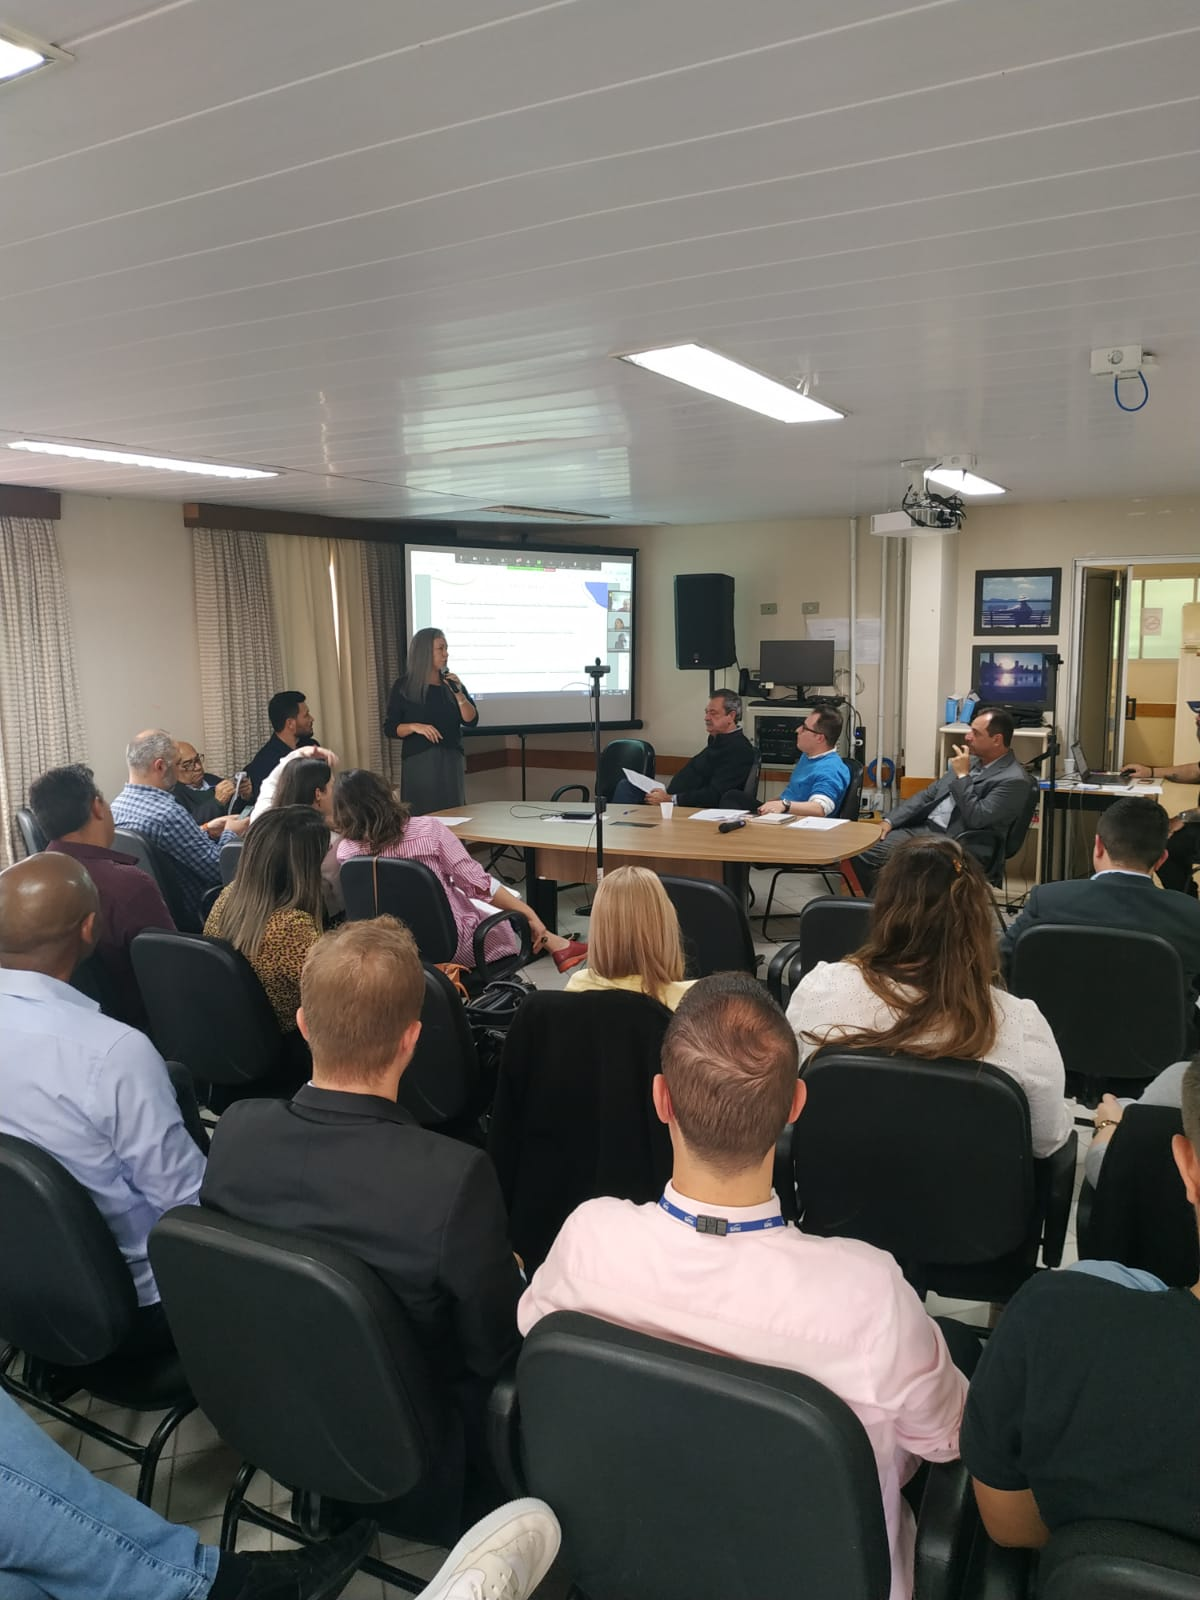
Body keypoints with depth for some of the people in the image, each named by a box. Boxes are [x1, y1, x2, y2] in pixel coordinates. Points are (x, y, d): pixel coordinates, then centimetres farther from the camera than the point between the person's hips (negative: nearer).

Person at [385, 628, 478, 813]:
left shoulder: (452, 683, 9)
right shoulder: (403, 686, -1)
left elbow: (471, 720, 2)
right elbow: (389, 728, -2)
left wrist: (459, 694, -12)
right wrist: (415, 726, -18)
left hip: (451, 760, 3)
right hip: (419, 761, -3)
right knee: (421, 817, -4)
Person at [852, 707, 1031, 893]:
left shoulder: (1014, 780, -12)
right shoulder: (972, 761, 14)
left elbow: (976, 819, -21)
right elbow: (929, 794, 17)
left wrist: (962, 775, -15)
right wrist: (890, 821, 7)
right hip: (924, 829, 8)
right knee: (862, 853, -7)